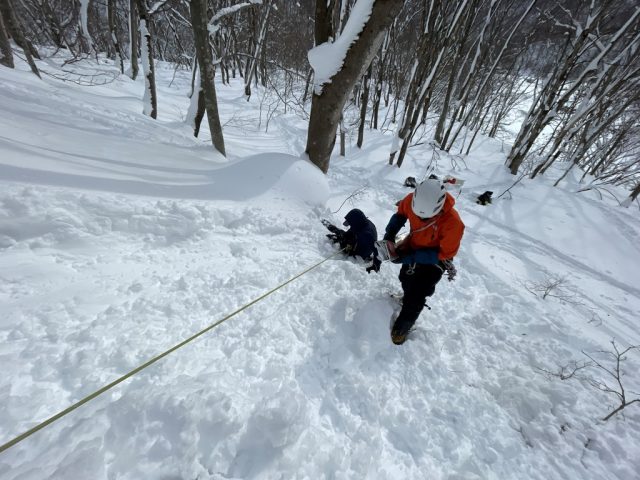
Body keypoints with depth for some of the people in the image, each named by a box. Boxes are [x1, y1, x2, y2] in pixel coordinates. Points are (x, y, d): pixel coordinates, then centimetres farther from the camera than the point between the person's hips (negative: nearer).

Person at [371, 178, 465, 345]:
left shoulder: (453, 223, -37)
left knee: (416, 296, -2)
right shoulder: (411, 200, -27)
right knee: (406, 280, 28)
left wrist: (409, 257, -34)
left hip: (434, 259, -5)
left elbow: (445, 254, -27)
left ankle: (403, 325, 24)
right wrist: (389, 235, -19)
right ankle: (408, 296, 62)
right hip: (413, 247, 5)